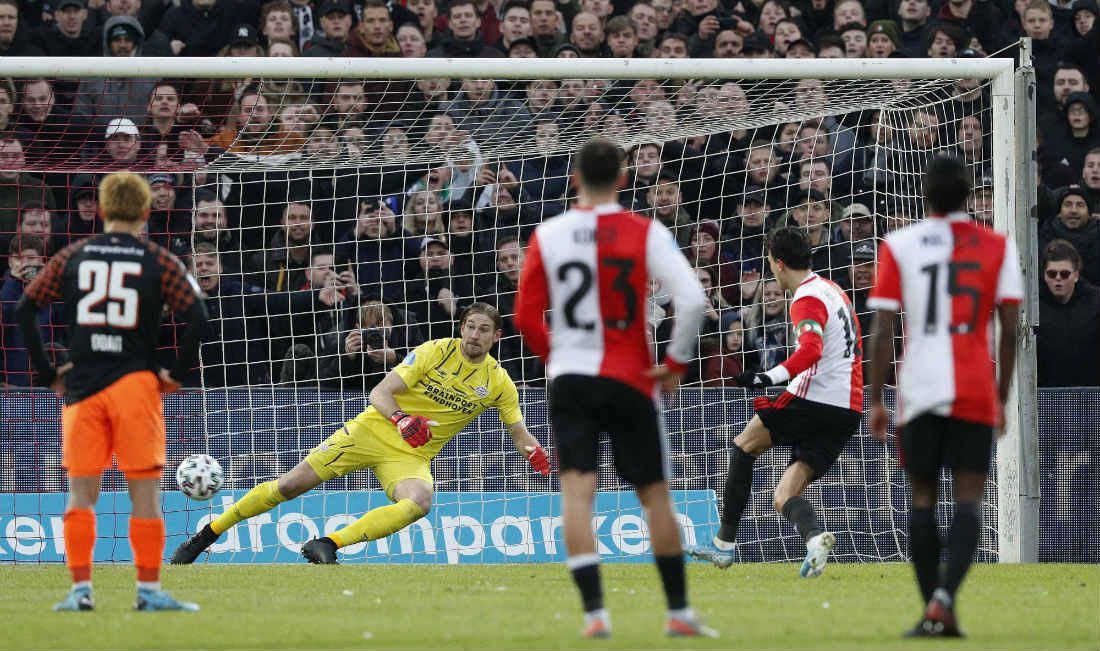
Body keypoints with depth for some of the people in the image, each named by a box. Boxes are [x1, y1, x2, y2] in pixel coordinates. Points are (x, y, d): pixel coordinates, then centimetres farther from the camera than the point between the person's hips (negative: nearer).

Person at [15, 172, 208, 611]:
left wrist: (47, 373, 8)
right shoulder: (159, 262, 2)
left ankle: (80, 589, 1)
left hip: (81, 389, 2)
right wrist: (176, 372, 0)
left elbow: (25, 309, 4)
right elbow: (197, 317, -8)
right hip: (136, 384, -2)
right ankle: (149, 591, 1)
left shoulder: (72, 258, 8)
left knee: (81, 494, 7)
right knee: (145, 494, 2)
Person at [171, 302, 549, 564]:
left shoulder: (498, 383, 2)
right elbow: (380, 393, -8)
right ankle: (205, 537, 3)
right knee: (292, 484, -10)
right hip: (373, 430, -1)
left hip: (412, 455, 2)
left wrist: (538, 457, -13)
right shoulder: (436, 351, -6)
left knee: (419, 502, -34)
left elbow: (520, 434, 9)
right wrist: (400, 419, -28)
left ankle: (327, 545, -36)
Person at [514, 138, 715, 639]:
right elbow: (692, 300, -15)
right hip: (629, 380, 0)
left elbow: (527, 317, 4)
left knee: (576, 489, -4)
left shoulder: (547, 236, 1)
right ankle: (679, 612, 16)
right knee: (654, 494, 11)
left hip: (569, 378, 0)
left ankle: (594, 611, -18)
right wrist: (676, 363, -3)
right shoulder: (645, 233, -4)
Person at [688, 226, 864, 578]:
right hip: (848, 410, 8)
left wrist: (770, 377, -33)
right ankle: (815, 534, -27)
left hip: (814, 398, -8)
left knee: (744, 446, 14)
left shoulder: (807, 299, -9)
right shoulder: (833, 290, 20)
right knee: (784, 498, 5)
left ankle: (724, 544, 13)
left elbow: (812, 349, -27)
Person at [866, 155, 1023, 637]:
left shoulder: (899, 246, 3)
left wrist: (875, 401, 4)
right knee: (968, 498, -1)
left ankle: (933, 614, 8)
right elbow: (1009, 330, 2)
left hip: (919, 391, 0)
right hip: (976, 391, 0)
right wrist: (1002, 397, 12)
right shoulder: (997, 248, 5)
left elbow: (882, 331, -1)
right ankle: (944, 597, -22)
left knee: (922, 497, 11)